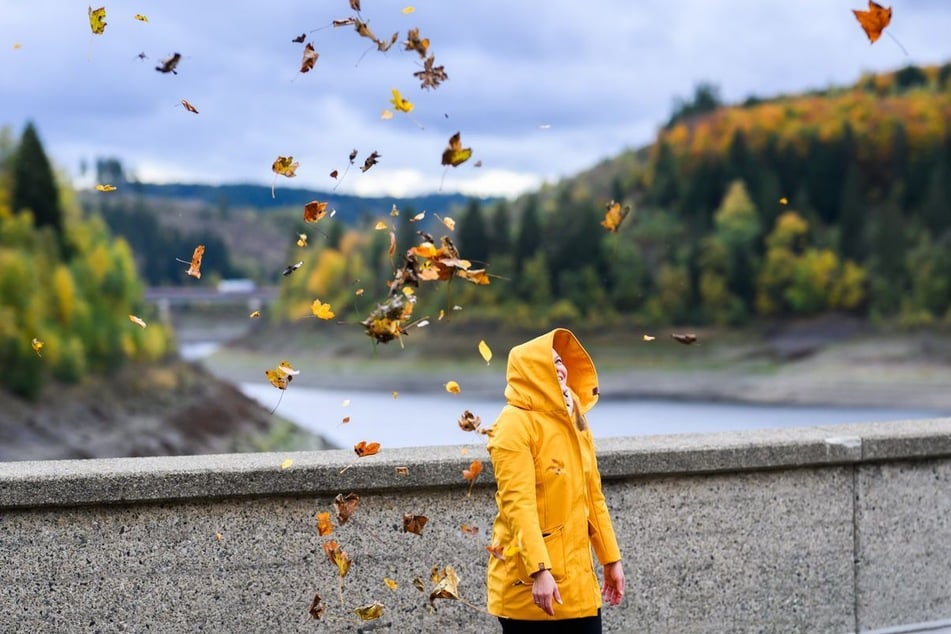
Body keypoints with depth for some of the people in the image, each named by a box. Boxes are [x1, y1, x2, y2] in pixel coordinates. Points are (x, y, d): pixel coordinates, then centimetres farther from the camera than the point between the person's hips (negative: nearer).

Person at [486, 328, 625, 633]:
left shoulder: (575, 420, 13)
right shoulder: (515, 423, -11)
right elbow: (517, 503, -19)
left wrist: (611, 559, 17)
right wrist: (538, 570, -25)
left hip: (577, 579, 7)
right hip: (529, 582, -7)